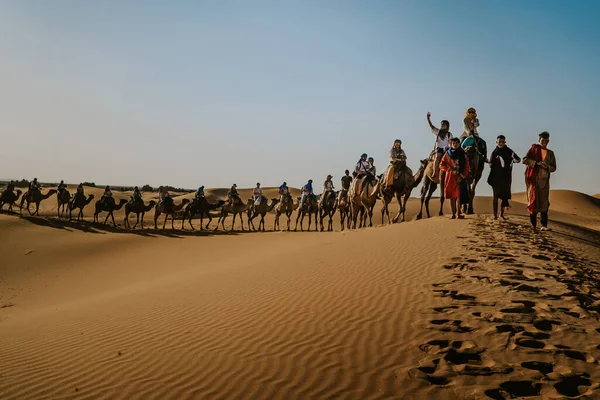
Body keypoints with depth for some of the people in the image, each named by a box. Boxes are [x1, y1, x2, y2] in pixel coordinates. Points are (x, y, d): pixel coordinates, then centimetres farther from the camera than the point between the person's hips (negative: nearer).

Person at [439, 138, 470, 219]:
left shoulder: (463, 154, 5)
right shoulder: (447, 154, 6)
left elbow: (467, 166, 3)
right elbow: (441, 165, 5)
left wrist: (462, 176, -8)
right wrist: (449, 168, -11)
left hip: (459, 177, -1)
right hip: (450, 177, 1)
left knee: (458, 195, -7)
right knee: (452, 196, 2)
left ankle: (458, 213, -3)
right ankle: (453, 214, 6)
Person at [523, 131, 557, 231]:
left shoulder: (550, 153, 14)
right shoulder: (534, 148, 5)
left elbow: (554, 167, 13)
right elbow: (525, 160, -6)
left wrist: (547, 167, -9)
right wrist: (536, 163, -18)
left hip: (544, 179, 3)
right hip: (533, 178, -3)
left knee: (544, 202, -4)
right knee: (533, 200, -4)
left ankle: (544, 225, -5)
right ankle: (533, 224, 2)